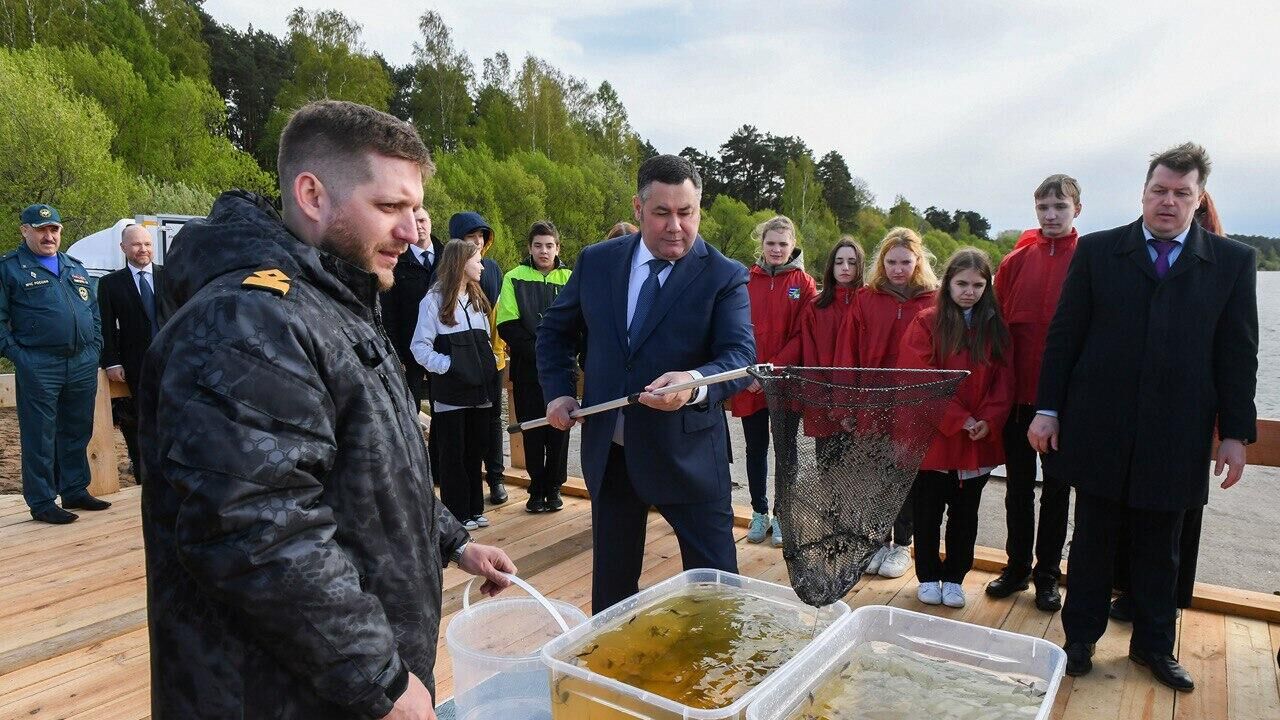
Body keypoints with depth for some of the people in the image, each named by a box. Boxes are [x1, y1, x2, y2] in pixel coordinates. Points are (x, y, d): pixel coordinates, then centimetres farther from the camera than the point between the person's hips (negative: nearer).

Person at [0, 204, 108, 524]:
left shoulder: (75, 267, 17)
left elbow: (94, 312, 20)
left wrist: (94, 348, 10)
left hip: (83, 364, 5)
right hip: (38, 367, -5)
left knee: (77, 432, 13)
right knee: (39, 437, 1)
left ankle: (75, 491, 25)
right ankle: (42, 503, 9)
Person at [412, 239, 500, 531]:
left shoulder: (477, 298, 15)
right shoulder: (434, 300, -7)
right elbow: (419, 347, -10)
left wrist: (490, 364, 6)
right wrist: (447, 366, -19)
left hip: (479, 388, 6)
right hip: (451, 391, -6)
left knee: (475, 451, 12)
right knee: (453, 453, 3)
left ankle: (474, 509, 22)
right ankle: (457, 513, 12)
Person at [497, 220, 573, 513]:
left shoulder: (569, 279, 5)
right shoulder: (514, 278, 4)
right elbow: (507, 325, -3)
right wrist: (538, 351, -14)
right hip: (528, 370, 0)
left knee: (559, 429, 6)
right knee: (532, 431, 6)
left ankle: (554, 487, 19)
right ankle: (537, 488, 18)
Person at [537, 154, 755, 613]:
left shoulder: (725, 277, -8)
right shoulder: (596, 261, 2)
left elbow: (740, 356, -19)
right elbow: (556, 329, 15)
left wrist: (696, 382, -40)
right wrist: (558, 391, 1)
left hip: (688, 454, -3)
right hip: (608, 451, 4)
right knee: (611, 582, 19)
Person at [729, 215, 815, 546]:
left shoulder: (804, 284, -1)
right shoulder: (746, 281, 2)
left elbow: (802, 336, -6)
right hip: (749, 384, 2)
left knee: (785, 450, 8)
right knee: (756, 448, 12)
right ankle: (759, 513, 26)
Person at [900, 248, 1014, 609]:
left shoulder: (995, 328, 6)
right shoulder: (927, 323, -6)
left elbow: (1003, 379, 2)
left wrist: (989, 420, -14)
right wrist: (959, 420, -18)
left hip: (979, 441, 3)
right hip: (932, 437, -3)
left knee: (965, 513, 13)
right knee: (928, 511, 9)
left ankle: (954, 578, 28)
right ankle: (928, 577, 24)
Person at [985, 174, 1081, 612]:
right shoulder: (1017, 260, 3)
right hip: (1019, 392, 2)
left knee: (1057, 488, 11)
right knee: (1018, 486, 12)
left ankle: (1048, 575, 24)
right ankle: (1017, 567, 27)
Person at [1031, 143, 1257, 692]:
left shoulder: (1233, 261, 4)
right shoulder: (1097, 251, 2)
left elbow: (1238, 354, 3)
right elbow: (1063, 334, 1)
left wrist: (1236, 433, 0)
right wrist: (1047, 410, -2)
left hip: (1176, 436, 1)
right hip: (1099, 430, -1)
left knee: (1159, 549, 14)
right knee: (1092, 542, 10)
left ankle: (1153, 645, 31)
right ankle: (1080, 639, 25)